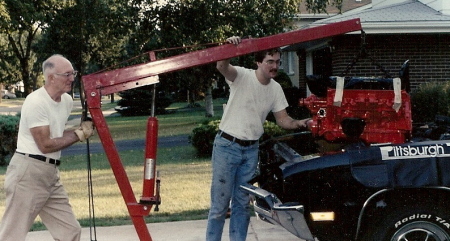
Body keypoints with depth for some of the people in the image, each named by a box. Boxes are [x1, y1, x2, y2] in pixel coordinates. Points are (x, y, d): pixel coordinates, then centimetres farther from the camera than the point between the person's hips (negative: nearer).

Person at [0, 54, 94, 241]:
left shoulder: (67, 101, 9)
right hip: (28, 173, -9)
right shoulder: (36, 102, -17)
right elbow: (45, 145, -17)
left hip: (51, 174, 9)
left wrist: (82, 130, 3)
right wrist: (78, 134, -9)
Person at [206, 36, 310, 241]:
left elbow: (282, 119, 7)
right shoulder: (242, 76, -13)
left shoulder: (276, 89, 4)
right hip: (227, 146, -6)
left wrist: (299, 123, -13)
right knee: (220, 203, -3)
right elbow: (222, 67, -33)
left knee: (242, 203, 12)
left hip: (251, 149, 6)